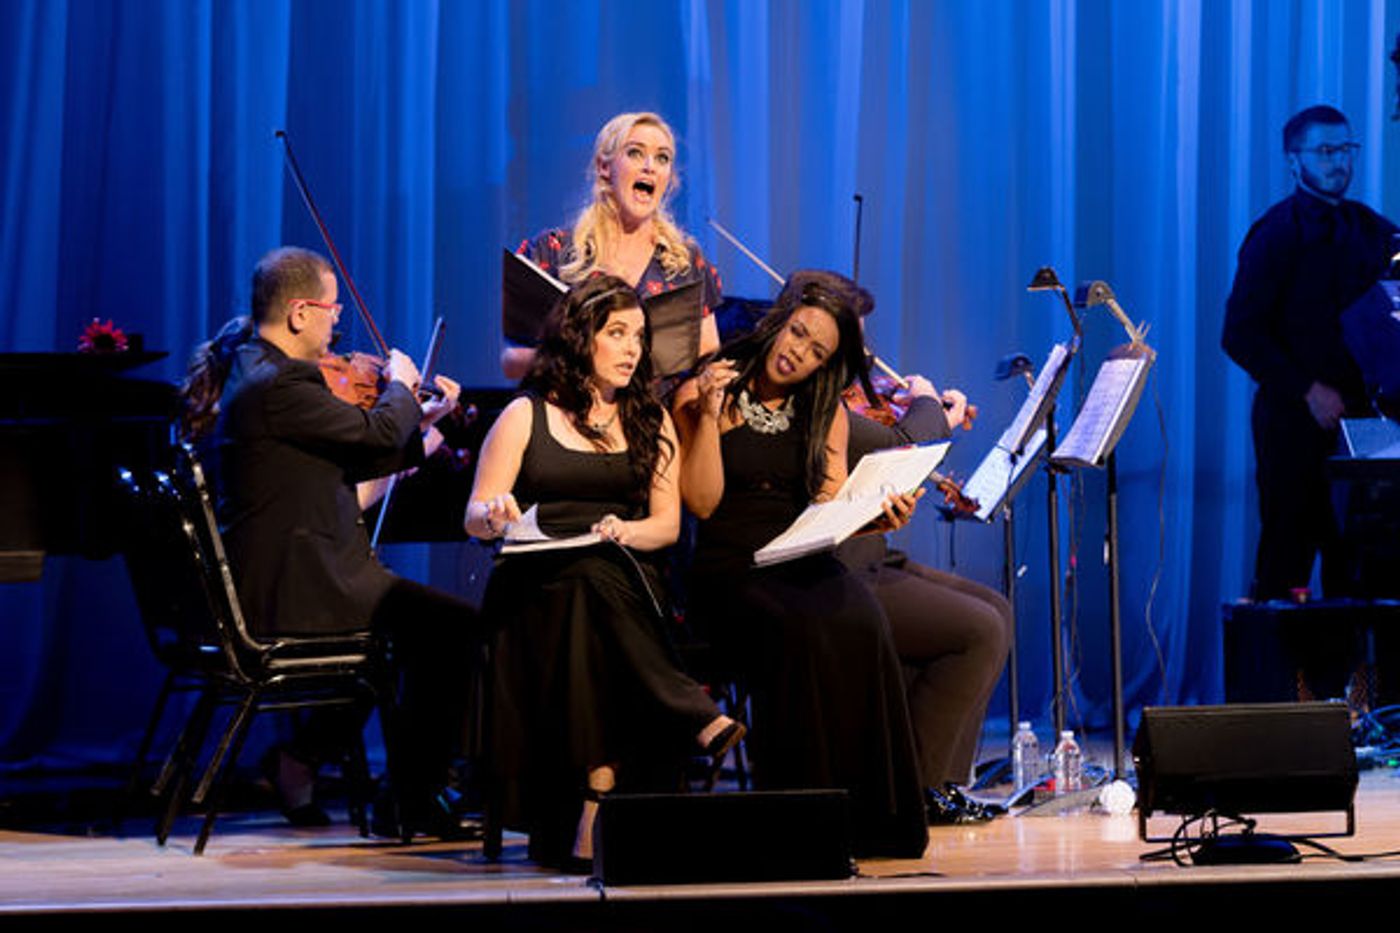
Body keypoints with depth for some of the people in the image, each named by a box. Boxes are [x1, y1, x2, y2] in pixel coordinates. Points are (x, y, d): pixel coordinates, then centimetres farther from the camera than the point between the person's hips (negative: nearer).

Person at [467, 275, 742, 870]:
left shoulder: (650, 420, 19)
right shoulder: (526, 416, 11)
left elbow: (668, 523, 12)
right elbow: (474, 519, 6)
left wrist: (627, 532, -11)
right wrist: (496, 516, -19)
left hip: (626, 577, 2)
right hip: (539, 585, -2)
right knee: (592, 581, -38)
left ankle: (598, 792, -44)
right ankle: (698, 720, -42)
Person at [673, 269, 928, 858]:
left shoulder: (825, 413, 17)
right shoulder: (699, 396, 6)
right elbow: (702, 502, -3)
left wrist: (878, 516, -12)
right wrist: (709, 415, -9)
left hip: (806, 566, 3)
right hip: (730, 571, -3)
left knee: (860, 625, -31)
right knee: (798, 632, -36)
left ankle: (869, 816, -27)